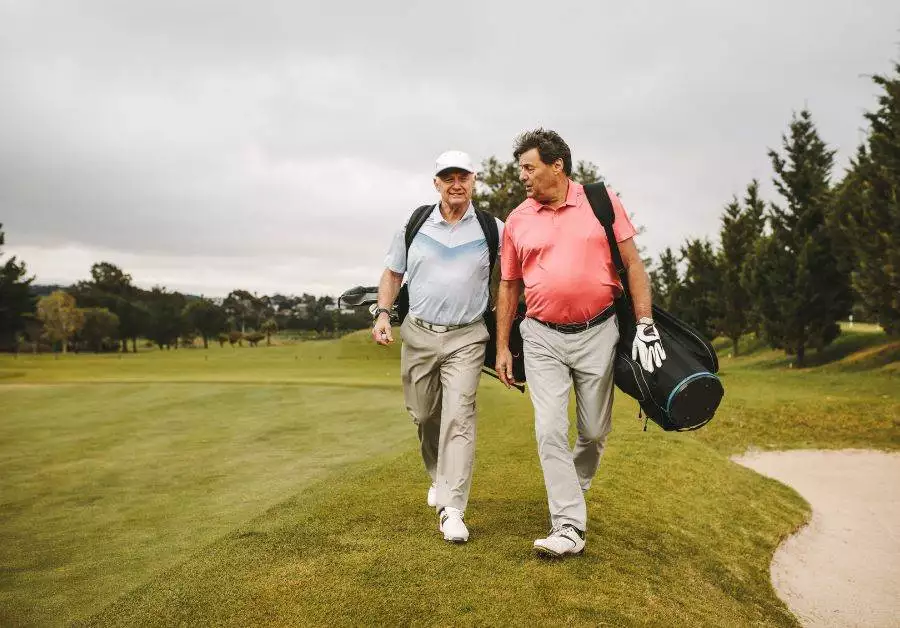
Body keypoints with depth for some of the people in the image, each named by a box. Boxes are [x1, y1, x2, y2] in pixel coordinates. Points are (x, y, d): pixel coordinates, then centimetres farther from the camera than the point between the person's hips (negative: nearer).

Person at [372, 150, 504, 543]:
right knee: (423, 415, 13)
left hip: (466, 338, -2)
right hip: (418, 334, 3)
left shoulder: (492, 229, -1)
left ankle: (452, 509, -10)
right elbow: (393, 273, 12)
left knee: (459, 415, -13)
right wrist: (383, 313, -2)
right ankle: (439, 476, 38)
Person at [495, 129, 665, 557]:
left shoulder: (602, 202, -1)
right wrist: (502, 346, 9)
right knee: (550, 432, -6)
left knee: (595, 431, 10)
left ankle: (573, 488, 40)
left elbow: (632, 263, 1)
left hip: (598, 333, -1)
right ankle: (569, 528, 1)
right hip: (542, 337, 1)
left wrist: (645, 323, -6)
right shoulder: (517, 220, 4)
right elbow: (509, 286, 10)